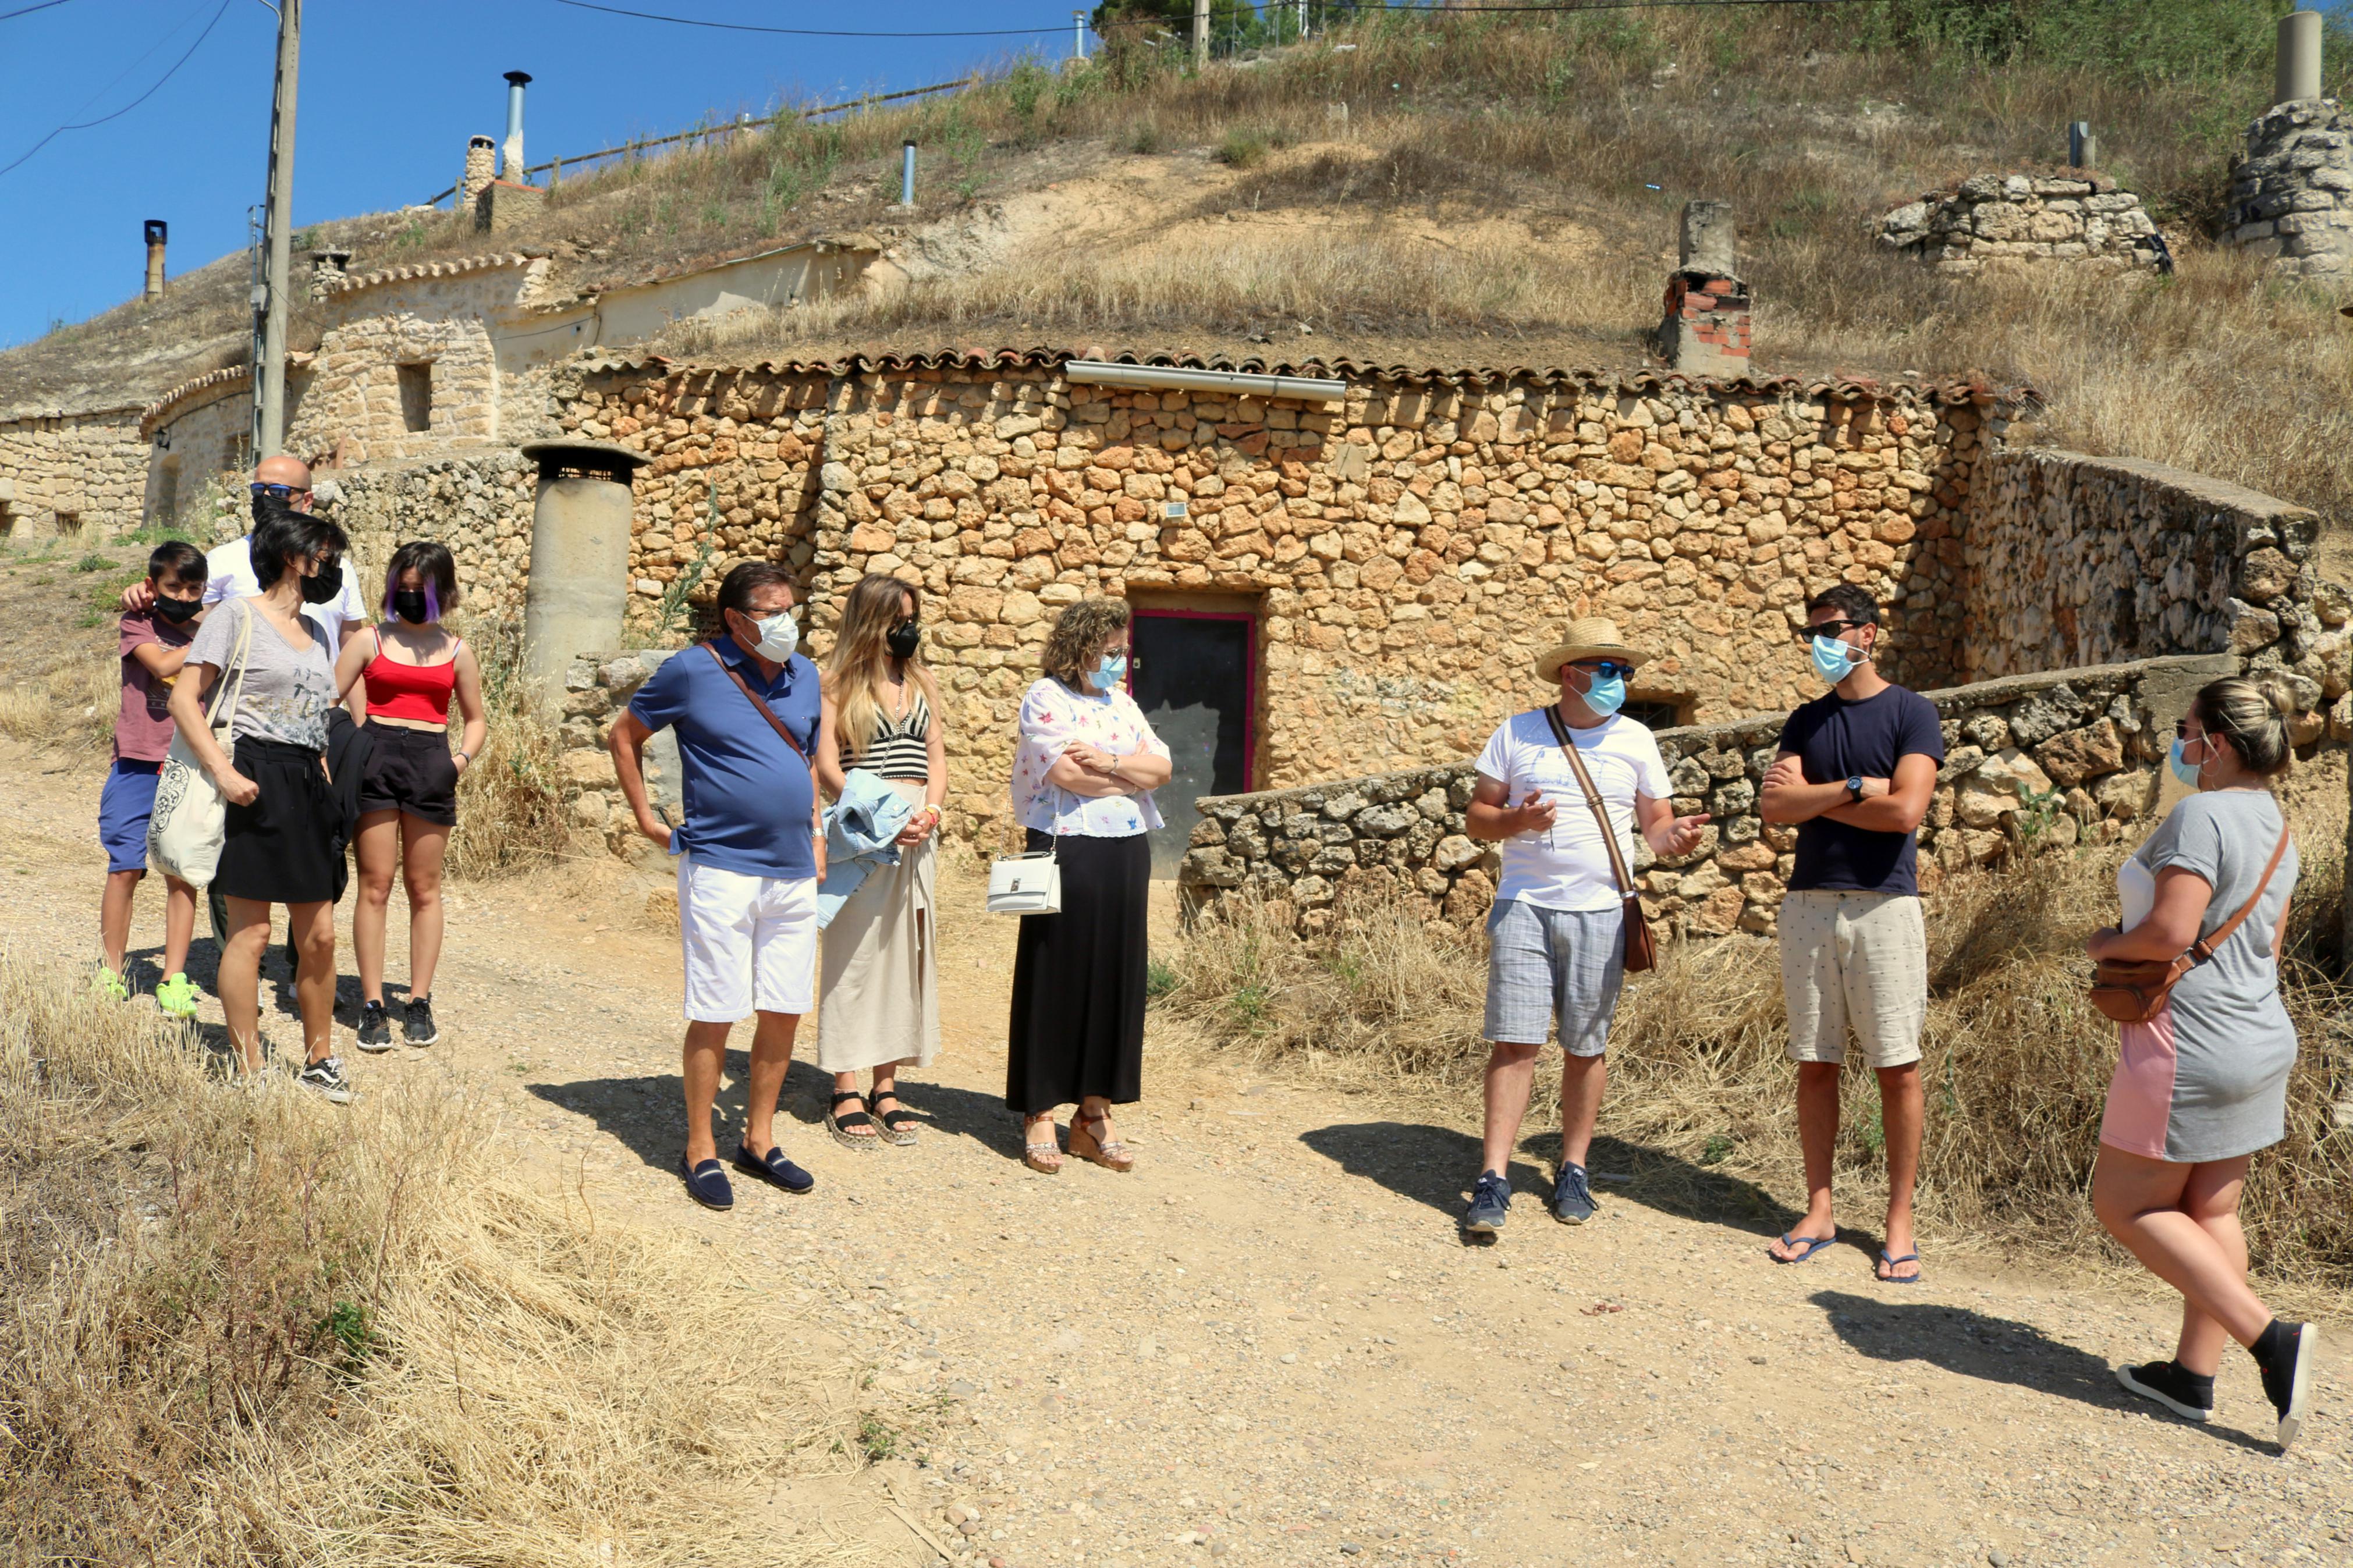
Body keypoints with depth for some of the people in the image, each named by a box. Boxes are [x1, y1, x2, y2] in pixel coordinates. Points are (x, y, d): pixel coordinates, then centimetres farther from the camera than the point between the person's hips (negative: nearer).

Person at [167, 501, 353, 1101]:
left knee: (319, 934, 7)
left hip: (308, 785, 7)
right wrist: (222, 770, -18)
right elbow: (185, 698, -8)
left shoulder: (315, 631, 18)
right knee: (251, 931, -4)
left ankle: (319, 1061, 19)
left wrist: (323, 774, 14)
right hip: (256, 783, -7)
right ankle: (248, 1071, 4)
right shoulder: (236, 616, -3)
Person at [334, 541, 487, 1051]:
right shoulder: (370, 641, 7)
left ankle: (420, 1003, 14)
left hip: (431, 765, 1)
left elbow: (475, 719, 18)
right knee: (375, 886, -1)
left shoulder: (456, 651, 11)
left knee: (424, 889, 5)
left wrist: (462, 758, 0)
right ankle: (372, 1006, 5)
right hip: (376, 758, -1)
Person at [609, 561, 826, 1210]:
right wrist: (646, 818, 3)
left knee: (786, 1011, 9)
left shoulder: (804, 676, 11)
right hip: (721, 868, -5)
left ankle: (760, 1140, 23)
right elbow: (625, 735, 7)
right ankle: (700, 1151, 12)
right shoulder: (692, 670, -5)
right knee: (715, 1013, -2)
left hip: (794, 872, 5)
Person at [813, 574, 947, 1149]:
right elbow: (827, 766, -7)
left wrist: (930, 812, -3)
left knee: (905, 950, 6)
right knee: (854, 951, -3)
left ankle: (886, 1085, 14)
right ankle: (846, 1091, 4)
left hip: (916, 832, 5)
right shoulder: (838, 684, 0)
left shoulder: (921, 681, 16)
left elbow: (936, 755, 15)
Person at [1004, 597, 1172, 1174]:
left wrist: (1107, 762, -11)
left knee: (1115, 979, 7)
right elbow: (1067, 774, -16)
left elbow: (1161, 766, 6)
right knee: (1055, 980, -1)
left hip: (1127, 856, 6)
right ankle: (1040, 1116, 8)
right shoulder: (1045, 698, -4)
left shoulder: (1122, 703, 16)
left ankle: (1094, 1114, 16)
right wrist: (1133, 776, -2)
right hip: (1067, 853, -6)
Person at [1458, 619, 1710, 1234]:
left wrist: (1675, 835, -12)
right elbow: (1477, 816, 6)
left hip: (1601, 912, 1)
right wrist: (1517, 820, -15)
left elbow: (1656, 822, 11)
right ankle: (1493, 1179, -4)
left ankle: (1574, 1170, 20)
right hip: (1524, 907, -1)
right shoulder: (1517, 733, 5)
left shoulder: (1635, 740, 8)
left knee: (1585, 1047, 7)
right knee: (1515, 1043, -7)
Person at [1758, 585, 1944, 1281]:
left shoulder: (1911, 713, 0)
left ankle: (1900, 1222, 10)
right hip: (1809, 904, 4)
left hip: (1883, 904, -4)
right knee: (1815, 1063, 7)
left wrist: (1812, 794, -4)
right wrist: (1855, 787, -10)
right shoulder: (1806, 721, 14)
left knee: (1898, 1067, 0)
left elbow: (1905, 811, -13)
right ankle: (1818, 1212, 16)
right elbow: (1774, 807, 1)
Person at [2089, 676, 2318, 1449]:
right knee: (2212, 1210, 13)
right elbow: (2268, 945, 18)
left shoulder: (2201, 814, -18)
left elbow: (2170, 932, -25)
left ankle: (2270, 1336, -4)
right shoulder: (2275, 827, 12)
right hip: (2260, 1039, 9)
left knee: (2125, 1204, 2)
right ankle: (2194, 1374, 20)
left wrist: (2107, 944, -8)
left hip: (2188, 1041, -9)